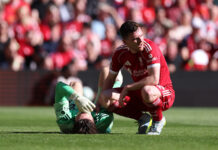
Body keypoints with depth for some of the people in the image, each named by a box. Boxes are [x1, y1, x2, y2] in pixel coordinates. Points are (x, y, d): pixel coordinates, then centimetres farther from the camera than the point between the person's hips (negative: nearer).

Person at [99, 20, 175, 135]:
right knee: (106, 98, -14)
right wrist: (100, 101, -3)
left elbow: (154, 79, -30)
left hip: (164, 93, -6)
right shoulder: (120, 53, -5)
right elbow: (110, 79, 9)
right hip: (138, 94, 6)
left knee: (147, 91, -41)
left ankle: (158, 120, -9)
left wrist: (127, 88, -28)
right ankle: (143, 118, 1)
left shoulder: (149, 47, -22)